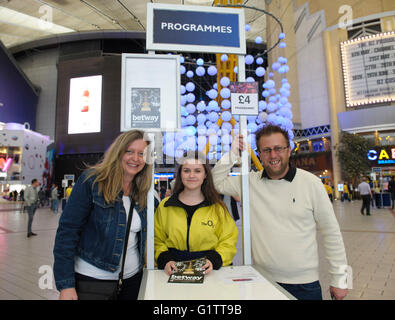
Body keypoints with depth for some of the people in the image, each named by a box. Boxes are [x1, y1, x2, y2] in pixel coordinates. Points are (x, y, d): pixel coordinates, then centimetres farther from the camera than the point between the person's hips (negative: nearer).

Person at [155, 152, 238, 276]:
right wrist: (165, 260, -8)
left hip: (208, 271, -1)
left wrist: (214, 260, -11)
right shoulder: (165, 206, 7)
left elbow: (228, 241, 5)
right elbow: (158, 240, 9)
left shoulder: (217, 206, 4)